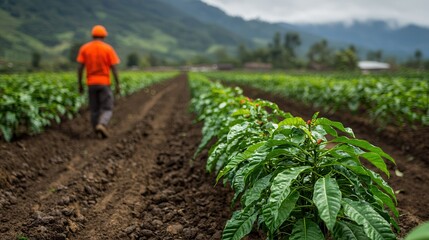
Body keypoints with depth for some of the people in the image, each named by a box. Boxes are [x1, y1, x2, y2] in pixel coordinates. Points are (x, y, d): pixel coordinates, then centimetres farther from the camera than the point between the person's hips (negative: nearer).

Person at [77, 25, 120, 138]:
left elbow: (80, 68, -1)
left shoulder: (84, 48, 3)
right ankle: (102, 125, -24)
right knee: (107, 109, 1)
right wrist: (117, 84, -3)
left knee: (94, 109, 12)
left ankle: (97, 130, 15)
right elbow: (114, 68, -7)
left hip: (91, 83, 3)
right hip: (104, 82, -3)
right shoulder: (108, 49, -4)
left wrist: (80, 84, 6)